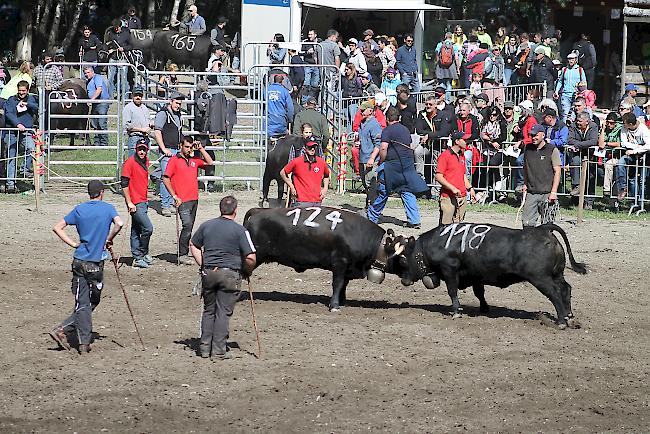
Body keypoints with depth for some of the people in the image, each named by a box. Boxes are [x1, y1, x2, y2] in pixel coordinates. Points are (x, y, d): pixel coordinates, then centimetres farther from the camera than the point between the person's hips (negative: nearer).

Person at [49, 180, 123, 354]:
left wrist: (74, 244, 7)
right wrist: (109, 240, -3)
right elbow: (119, 223, -19)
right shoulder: (108, 208, -2)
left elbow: (57, 228, 4)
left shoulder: (79, 209, 7)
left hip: (79, 261, 3)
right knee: (91, 302, 8)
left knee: (82, 303, 6)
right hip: (96, 264, -3)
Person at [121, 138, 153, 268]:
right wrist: (129, 202, -18)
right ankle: (143, 254, 2)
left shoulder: (146, 161, 10)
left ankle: (138, 258, 15)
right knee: (148, 228, -12)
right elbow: (124, 183, -15)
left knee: (136, 231, 12)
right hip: (135, 203, -8)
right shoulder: (130, 162, -14)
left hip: (143, 202, 8)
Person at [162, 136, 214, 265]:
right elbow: (166, 179, -5)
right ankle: (182, 255, -13)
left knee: (189, 227, 7)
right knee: (187, 225, -17)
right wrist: (175, 196, -9)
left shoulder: (194, 160, 15)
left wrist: (201, 148, 9)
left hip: (194, 199, 6)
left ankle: (184, 254, 12)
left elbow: (210, 162, 17)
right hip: (183, 201, -6)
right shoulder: (174, 160, -2)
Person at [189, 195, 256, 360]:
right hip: (229, 274, -4)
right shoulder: (240, 230, -8)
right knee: (223, 312, 2)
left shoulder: (206, 226, 6)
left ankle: (205, 348, 17)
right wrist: (247, 272, 7)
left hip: (208, 272, 4)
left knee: (208, 311, 16)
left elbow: (193, 246, 18)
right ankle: (219, 351, 1)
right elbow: (251, 258, -12)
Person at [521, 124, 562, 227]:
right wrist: (525, 184, 14)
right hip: (531, 193, 4)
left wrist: (553, 192, -12)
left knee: (546, 223, -2)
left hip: (546, 193, -4)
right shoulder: (528, 149, 11)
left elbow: (557, 172, -5)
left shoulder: (552, 150, -3)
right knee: (527, 222, -1)